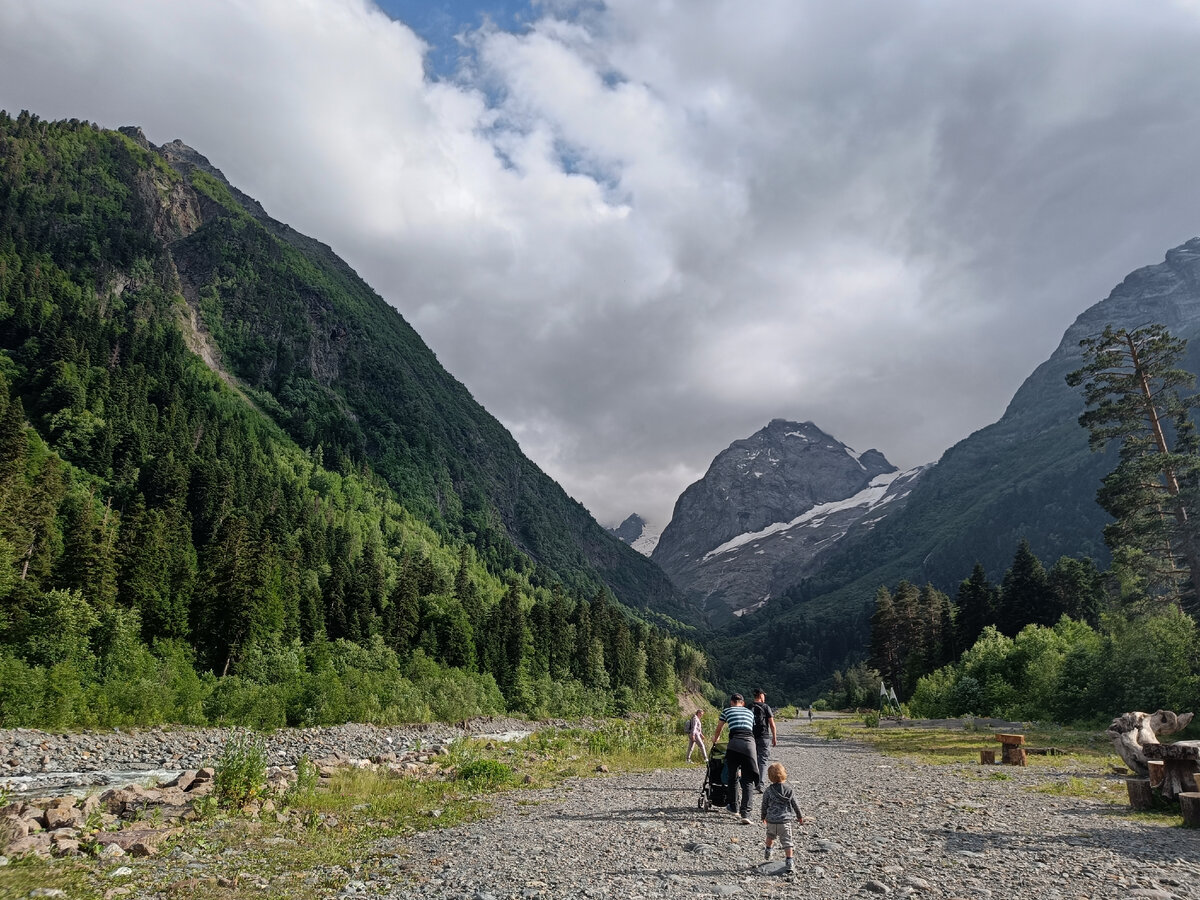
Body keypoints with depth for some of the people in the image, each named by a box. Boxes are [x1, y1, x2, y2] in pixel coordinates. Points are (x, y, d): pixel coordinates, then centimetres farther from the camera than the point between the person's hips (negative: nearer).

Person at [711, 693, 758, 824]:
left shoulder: (727, 711, 20)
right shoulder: (750, 712, 26)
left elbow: (718, 730, 32)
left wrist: (714, 742, 50)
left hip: (735, 743, -2)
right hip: (750, 743, 2)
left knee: (733, 778, 16)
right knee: (747, 781, 3)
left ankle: (734, 807, 27)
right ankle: (745, 813, -7)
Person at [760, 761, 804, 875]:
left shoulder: (768, 791, -7)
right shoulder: (788, 789, -7)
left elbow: (764, 806, 2)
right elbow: (795, 804, 1)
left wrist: (763, 817, 19)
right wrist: (800, 816, 16)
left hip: (771, 820, 1)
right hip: (785, 820, -1)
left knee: (770, 835, 27)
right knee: (787, 841, 4)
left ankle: (768, 852, 43)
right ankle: (788, 862, -4)